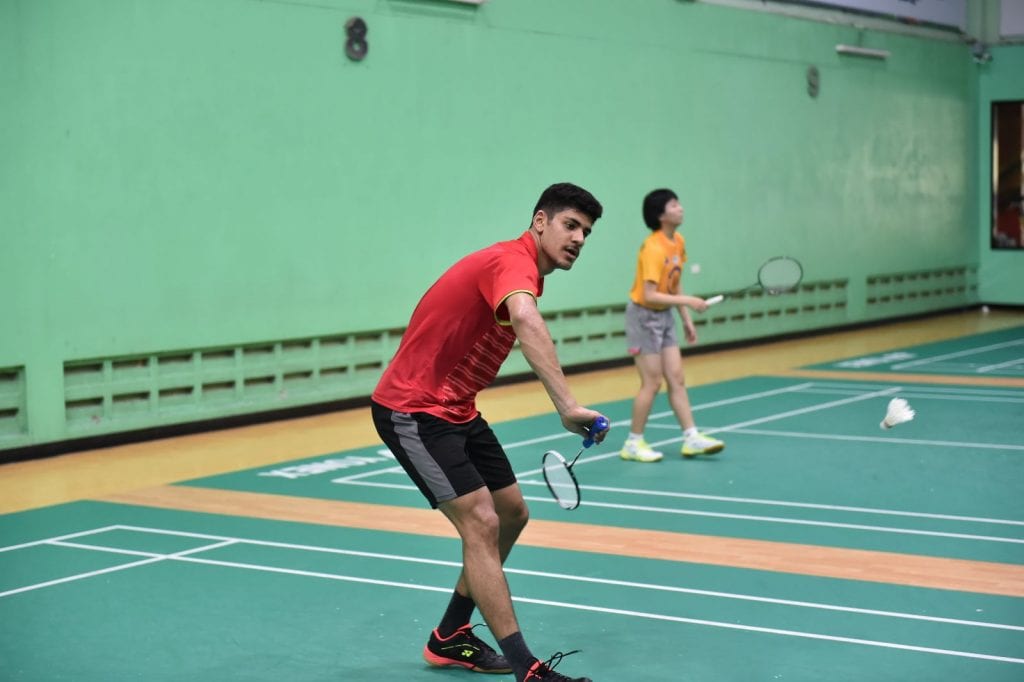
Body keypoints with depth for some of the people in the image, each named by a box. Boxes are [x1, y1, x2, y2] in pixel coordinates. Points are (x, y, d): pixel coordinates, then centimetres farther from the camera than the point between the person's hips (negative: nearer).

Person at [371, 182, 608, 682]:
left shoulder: (522, 270, 11)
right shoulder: (513, 261, -22)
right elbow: (527, 323, -44)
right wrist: (567, 406, -54)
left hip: (455, 411, 11)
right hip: (413, 412, -11)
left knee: (511, 514, 14)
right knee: (481, 524, -16)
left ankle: (450, 639, 26)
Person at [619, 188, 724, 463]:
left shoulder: (679, 242, 3)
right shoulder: (653, 249, -23)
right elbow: (649, 296, -28)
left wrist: (686, 319, 12)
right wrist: (688, 301, -28)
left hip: (665, 316, 8)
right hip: (644, 316, -8)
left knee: (677, 379, 6)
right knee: (652, 382, -5)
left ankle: (692, 438, 8)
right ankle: (633, 444, 7)